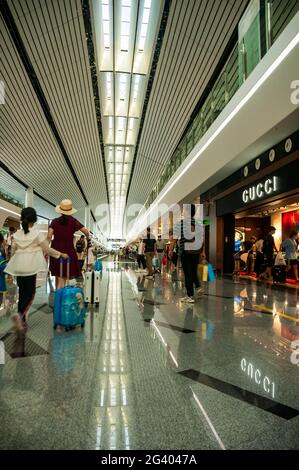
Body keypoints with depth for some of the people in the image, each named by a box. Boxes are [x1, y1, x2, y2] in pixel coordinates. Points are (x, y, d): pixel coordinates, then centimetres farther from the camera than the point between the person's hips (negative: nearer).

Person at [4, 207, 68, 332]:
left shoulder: (17, 234, 6)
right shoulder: (37, 233, -6)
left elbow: (13, 251, 13)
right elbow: (47, 249, 0)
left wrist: (11, 267, 27)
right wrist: (61, 254, 14)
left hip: (18, 267, 5)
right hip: (30, 267, -4)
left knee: (22, 293, 12)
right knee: (30, 293, 4)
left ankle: (22, 320, 17)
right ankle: (20, 315, -16)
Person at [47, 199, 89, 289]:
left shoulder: (55, 221, 3)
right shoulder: (73, 221, -2)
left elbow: (49, 236, -7)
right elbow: (86, 232, -6)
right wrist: (88, 238, 15)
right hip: (68, 251, -3)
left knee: (58, 276, 19)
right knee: (62, 278, -1)